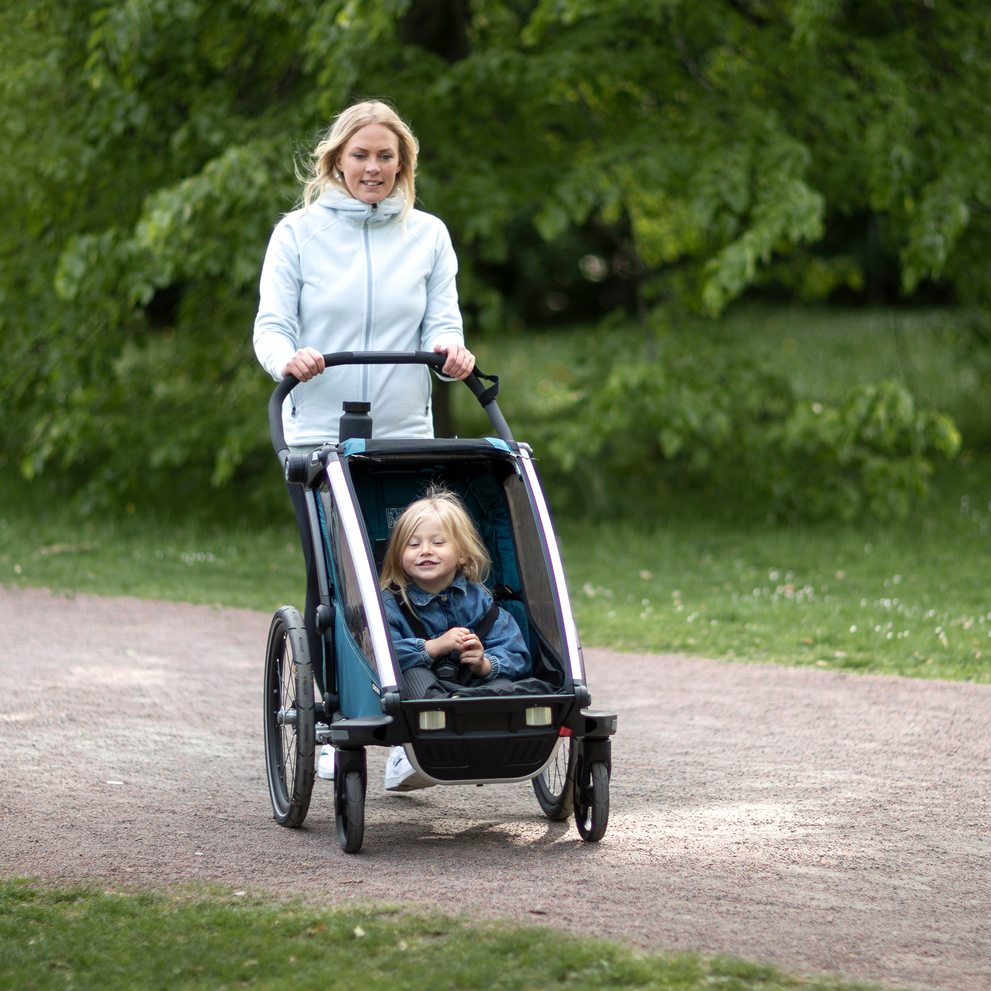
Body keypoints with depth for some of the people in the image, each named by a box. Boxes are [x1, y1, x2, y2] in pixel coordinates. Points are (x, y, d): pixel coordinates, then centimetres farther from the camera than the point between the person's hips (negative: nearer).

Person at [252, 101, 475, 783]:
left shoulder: (429, 236, 11)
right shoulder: (299, 234, 5)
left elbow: (440, 322, 7)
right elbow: (272, 325, 2)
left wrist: (451, 350, -16)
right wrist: (288, 359, -21)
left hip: (405, 437, 1)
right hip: (320, 436, -1)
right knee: (330, 585, -2)